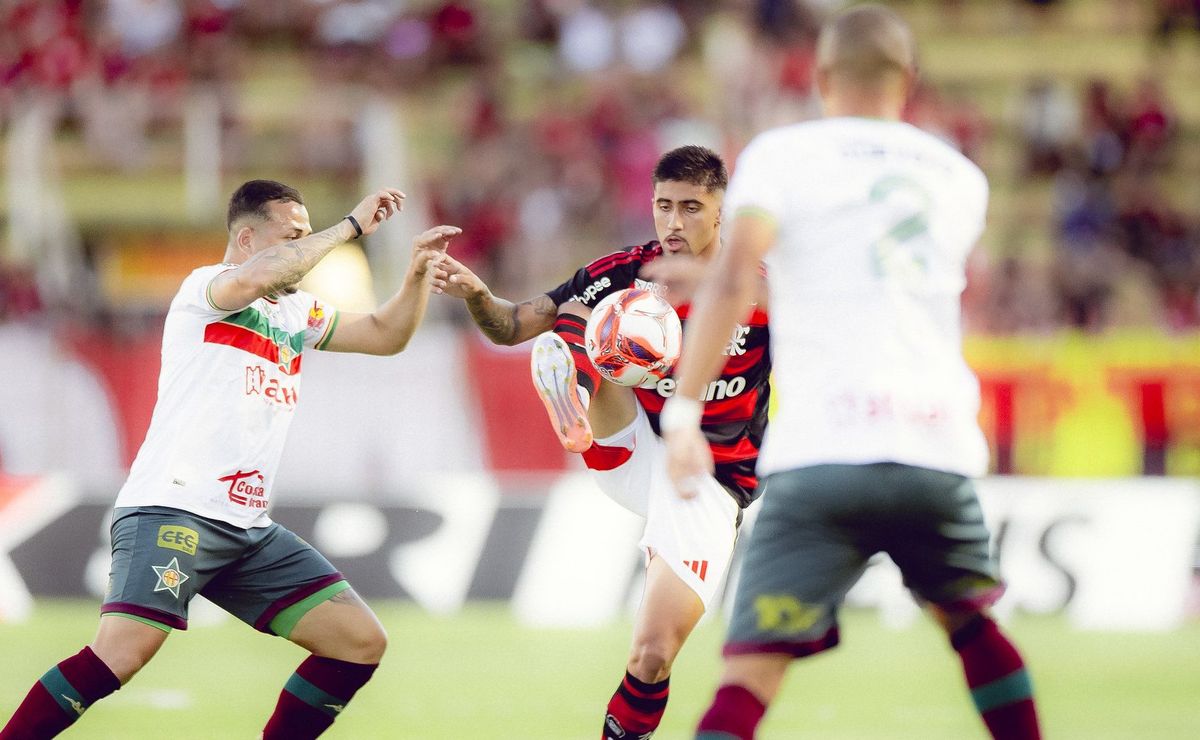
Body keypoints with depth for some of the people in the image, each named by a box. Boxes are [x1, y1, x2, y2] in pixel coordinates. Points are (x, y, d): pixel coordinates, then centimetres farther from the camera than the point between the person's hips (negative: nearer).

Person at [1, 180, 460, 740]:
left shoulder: (297, 314, 21)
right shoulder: (203, 288, -2)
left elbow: (386, 335, 26)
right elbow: (254, 277, -24)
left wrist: (419, 270, 8)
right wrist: (351, 226, -17)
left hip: (248, 528, 8)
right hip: (171, 511, -8)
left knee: (362, 642, 0)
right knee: (122, 653, -26)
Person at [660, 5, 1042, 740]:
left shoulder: (782, 155, 6)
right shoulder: (961, 178, 19)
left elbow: (732, 280, -9)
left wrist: (683, 411, -13)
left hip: (822, 455, -4)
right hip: (938, 451, 4)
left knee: (752, 672, -9)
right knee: (971, 620, 30)